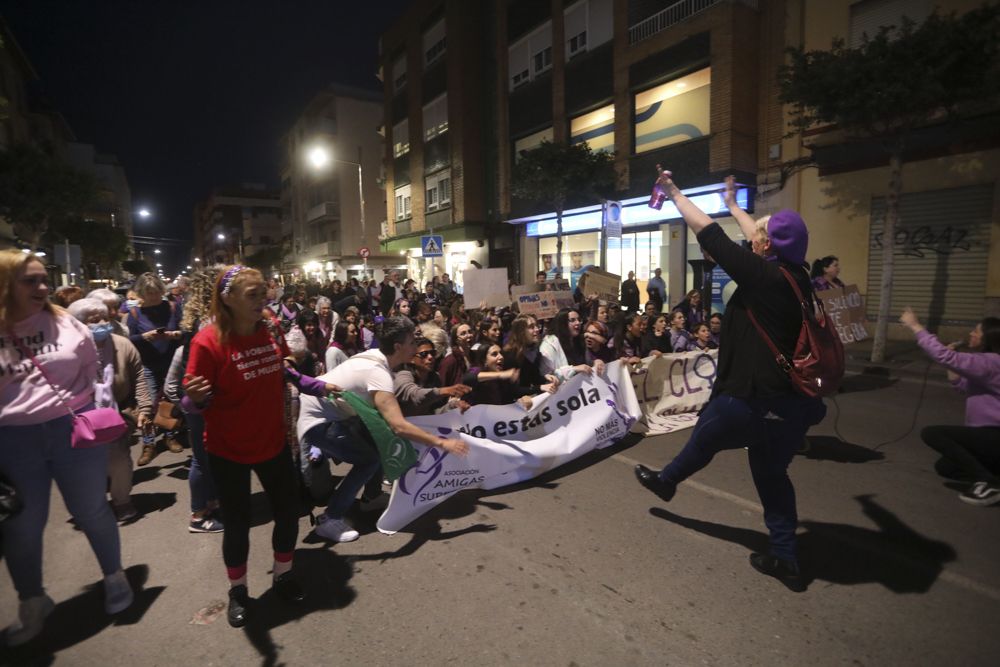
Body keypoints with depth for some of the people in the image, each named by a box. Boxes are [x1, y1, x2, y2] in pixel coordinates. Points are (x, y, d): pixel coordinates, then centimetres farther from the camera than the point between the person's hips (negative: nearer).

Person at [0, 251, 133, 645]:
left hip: (74, 431, 0)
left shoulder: (67, 325, -1)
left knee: (92, 511, 12)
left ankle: (114, 576, 33)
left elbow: (95, 373, 6)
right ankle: (32, 602, 36)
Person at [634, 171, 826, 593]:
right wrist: (732, 204, 38)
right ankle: (785, 559, 26)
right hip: (793, 400, 8)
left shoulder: (762, 276, -18)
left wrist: (674, 193, 1)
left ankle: (666, 480, 44)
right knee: (772, 473, 19)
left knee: (705, 438, 18)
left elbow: (708, 234, -12)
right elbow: (760, 241, 22)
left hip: (754, 398, -8)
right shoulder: (797, 276, 5)